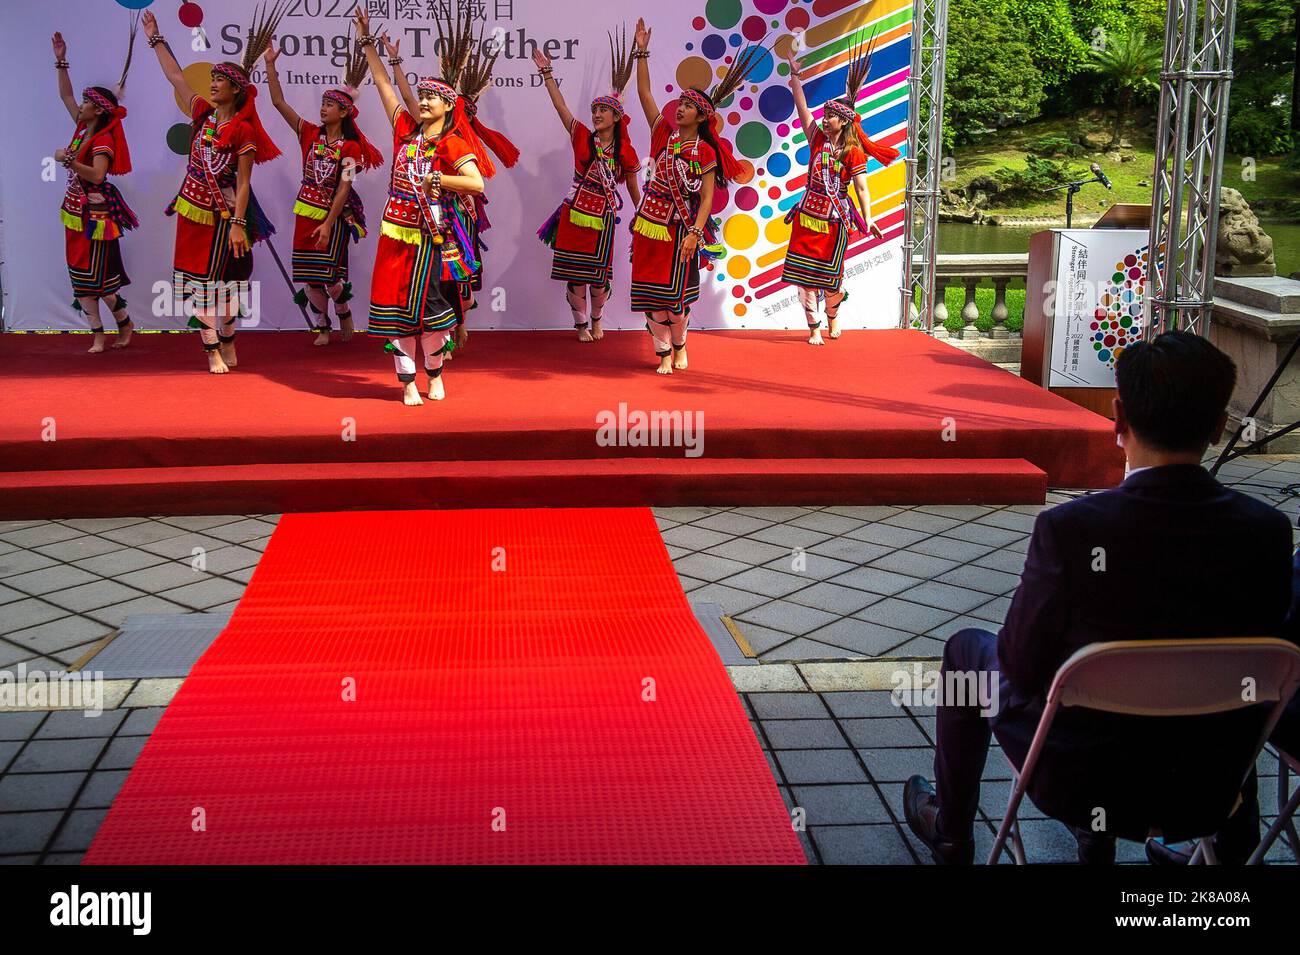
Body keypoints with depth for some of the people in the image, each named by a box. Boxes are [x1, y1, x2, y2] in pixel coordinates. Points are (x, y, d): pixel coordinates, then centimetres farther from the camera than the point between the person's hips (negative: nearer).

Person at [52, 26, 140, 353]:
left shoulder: (103, 139, -15)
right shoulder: (83, 127, 7)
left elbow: (97, 175, -27)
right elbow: (65, 95, 15)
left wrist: (68, 160, -29)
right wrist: (61, 61, 12)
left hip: (94, 214, -9)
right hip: (76, 211, 9)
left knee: (97, 277, -4)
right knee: (81, 277, 6)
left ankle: (125, 324, 15)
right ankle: (98, 335, 9)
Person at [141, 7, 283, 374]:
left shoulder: (243, 130, -12)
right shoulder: (203, 112, 4)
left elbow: (244, 182, -14)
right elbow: (175, 76, 14)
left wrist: (238, 224, -19)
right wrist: (156, 39, 18)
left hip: (222, 213, -6)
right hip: (192, 210, 6)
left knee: (219, 281, 3)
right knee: (197, 282, 5)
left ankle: (227, 344, 21)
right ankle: (213, 351, 10)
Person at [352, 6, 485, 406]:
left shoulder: (453, 144, -7)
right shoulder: (407, 129, 6)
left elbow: (477, 183, -18)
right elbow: (384, 84, 12)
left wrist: (437, 179, -20)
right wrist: (367, 42, 13)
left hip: (431, 236, -4)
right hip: (396, 233, 5)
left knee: (430, 307, 1)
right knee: (396, 305, 3)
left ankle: (434, 373, 23)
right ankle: (408, 382, 9)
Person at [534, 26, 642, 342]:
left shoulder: (625, 151, -1)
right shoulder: (583, 137, 0)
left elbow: (633, 189, 8)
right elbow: (560, 106, -6)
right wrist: (547, 72, -12)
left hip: (602, 217, 0)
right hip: (575, 212, 1)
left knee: (598, 274, 6)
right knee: (575, 273, 2)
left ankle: (596, 319, 30)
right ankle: (581, 324, 16)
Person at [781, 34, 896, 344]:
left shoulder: (854, 153, -6)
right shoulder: (817, 139, 4)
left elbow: (861, 187, -8)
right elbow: (802, 108, 2)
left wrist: (867, 218, -14)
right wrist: (795, 75, -1)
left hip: (834, 219, -3)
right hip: (807, 214, 3)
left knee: (830, 275, 4)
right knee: (804, 272, -1)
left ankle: (832, 316, 33)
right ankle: (814, 328, 7)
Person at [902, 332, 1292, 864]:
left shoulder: (1070, 528, -27)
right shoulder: (1269, 532, -16)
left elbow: (1023, 665, -16)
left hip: (1076, 776, -3)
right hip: (1211, 791, 4)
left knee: (967, 650, 23)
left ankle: (951, 833, 41)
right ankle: (1098, 838, 49)